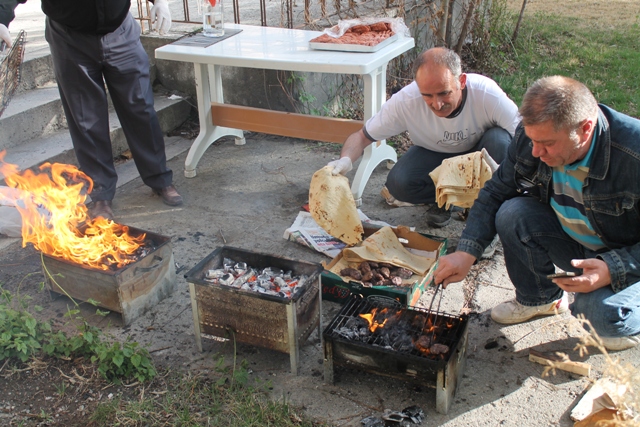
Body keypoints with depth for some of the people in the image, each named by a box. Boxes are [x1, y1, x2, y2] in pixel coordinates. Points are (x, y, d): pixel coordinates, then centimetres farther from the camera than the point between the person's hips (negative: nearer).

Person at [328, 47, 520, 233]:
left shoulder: (487, 94, -32)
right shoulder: (404, 102, -29)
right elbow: (362, 136, -18)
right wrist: (345, 159, -40)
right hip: (435, 155, 0)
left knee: (498, 140, -33)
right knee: (398, 183, -28)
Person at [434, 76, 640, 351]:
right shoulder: (534, 134, -17)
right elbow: (496, 192, -7)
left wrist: (612, 269, -36)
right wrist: (466, 253, -17)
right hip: (570, 241, 5)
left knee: (603, 316, -31)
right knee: (512, 213, -22)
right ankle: (540, 298, 3)